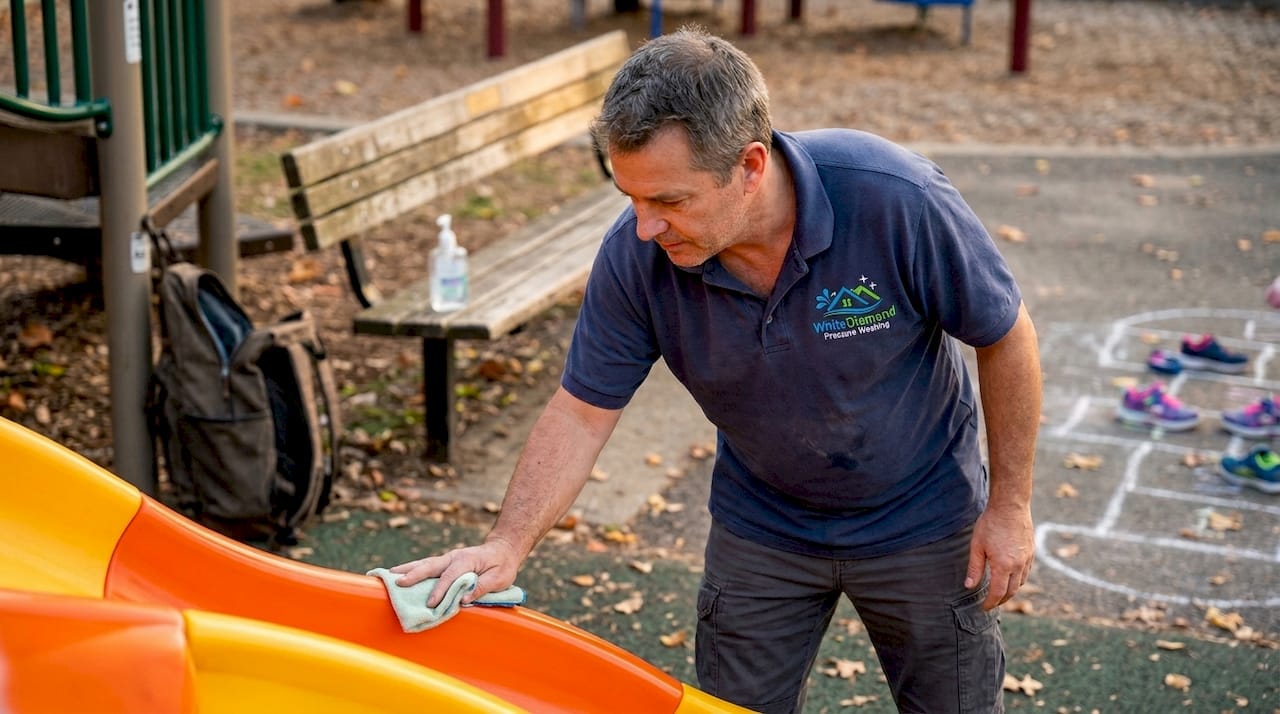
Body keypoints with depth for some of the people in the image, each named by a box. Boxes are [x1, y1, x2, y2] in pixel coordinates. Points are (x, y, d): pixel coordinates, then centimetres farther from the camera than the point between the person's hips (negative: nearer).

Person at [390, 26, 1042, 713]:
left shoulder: (897, 199, -32)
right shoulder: (634, 255, -24)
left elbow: (1006, 337, -17)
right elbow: (582, 412, -14)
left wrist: (1010, 506, -11)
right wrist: (507, 544, -27)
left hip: (921, 519, -2)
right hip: (762, 524, 2)